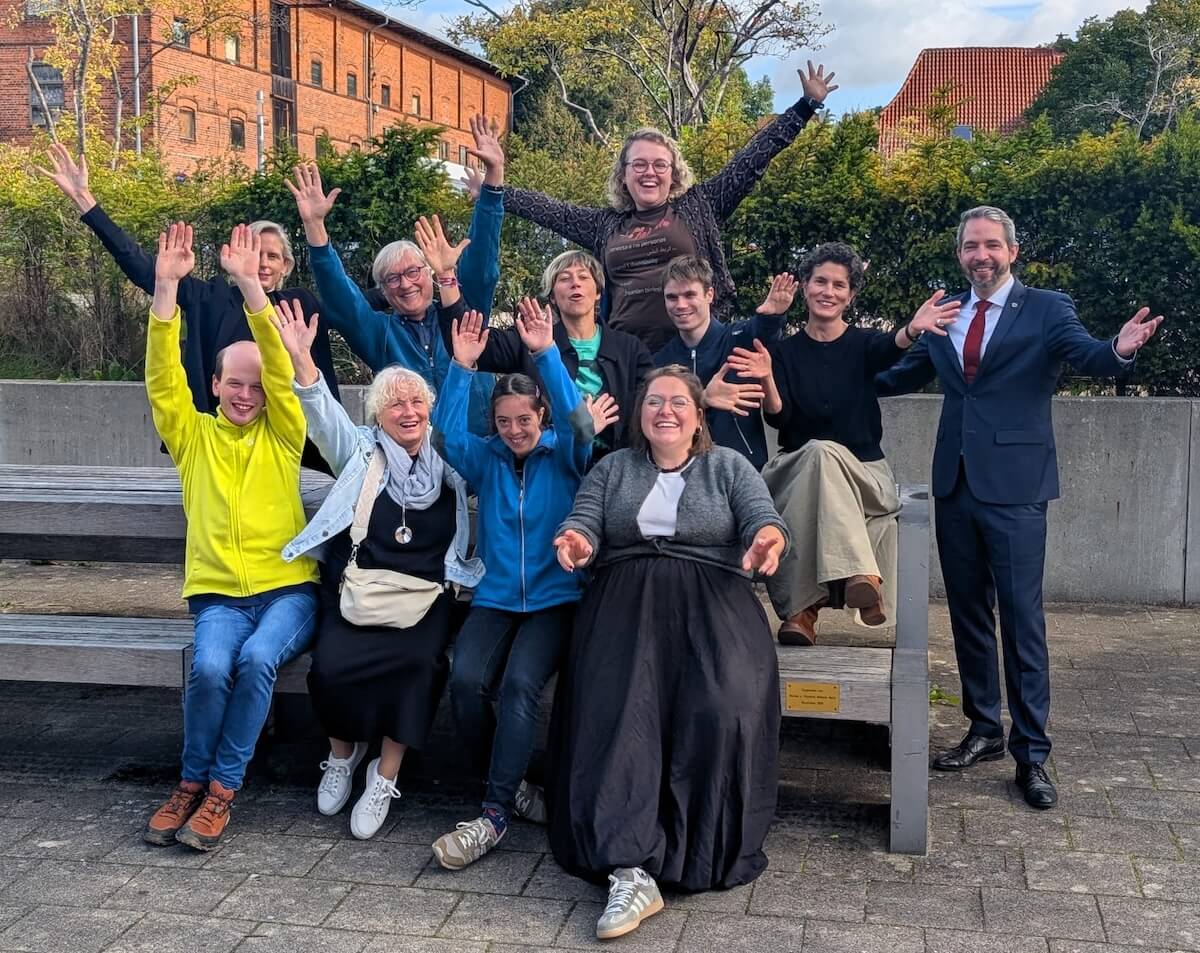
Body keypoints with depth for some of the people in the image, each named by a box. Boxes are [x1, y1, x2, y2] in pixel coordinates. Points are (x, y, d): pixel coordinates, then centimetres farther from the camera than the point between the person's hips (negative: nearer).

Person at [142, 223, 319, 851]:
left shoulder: (282, 434, 8)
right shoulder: (193, 434, 11)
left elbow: (280, 368, -7)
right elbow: (162, 375, -3)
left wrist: (249, 284, -17)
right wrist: (166, 287, -15)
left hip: (287, 588, -1)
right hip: (217, 593, 1)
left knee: (257, 658, -31)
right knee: (210, 666, -29)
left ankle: (222, 788, -14)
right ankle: (192, 781, -5)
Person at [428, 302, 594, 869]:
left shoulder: (564, 455, 4)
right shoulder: (486, 459, 11)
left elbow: (579, 421, -16)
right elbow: (447, 435, -6)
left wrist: (547, 353, -25)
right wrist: (461, 368, -17)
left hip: (556, 598, -2)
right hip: (496, 598, 3)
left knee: (521, 683, -29)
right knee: (465, 680, -26)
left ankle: (496, 814, -22)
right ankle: (512, 783, -3)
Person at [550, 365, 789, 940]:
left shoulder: (729, 467, 17)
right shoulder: (612, 469, 22)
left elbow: (763, 518, 2)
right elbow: (584, 522, 7)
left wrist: (769, 539, -25)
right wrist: (577, 543, -19)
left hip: (711, 599, 0)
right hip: (625, 599, 1)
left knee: (719, 709, -30)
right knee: (616, 708, -28)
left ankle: (703, 855, -16)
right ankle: (630, 869, -35)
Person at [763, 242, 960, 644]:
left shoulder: (863, 343, 6)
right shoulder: (786, 351, 7)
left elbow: (890, 348, -20)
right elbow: (778, 416, -5)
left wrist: (913, 329, -45)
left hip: (863, 475, 0)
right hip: (798, 469, 0)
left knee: (822, 455, -35)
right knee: (819, 452, -35)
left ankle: (804, 609, -43)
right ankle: (860, 576, -50)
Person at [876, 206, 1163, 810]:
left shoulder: (1047, 309, -1)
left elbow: (1088, 357, -17)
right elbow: (903, 376, 17)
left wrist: (1118, 350, -40)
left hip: (1014, 487, -5)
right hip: (955, 484, 5)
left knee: (1022, 619, -3)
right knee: (968, 615, 13)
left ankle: (1030, 753, 6)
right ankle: (984, 731, 27)